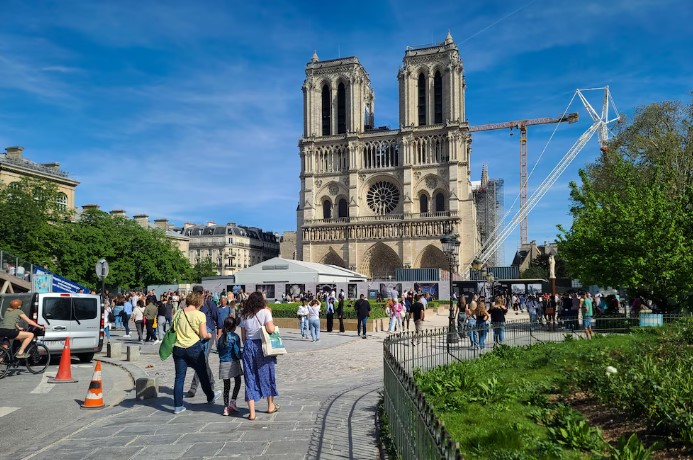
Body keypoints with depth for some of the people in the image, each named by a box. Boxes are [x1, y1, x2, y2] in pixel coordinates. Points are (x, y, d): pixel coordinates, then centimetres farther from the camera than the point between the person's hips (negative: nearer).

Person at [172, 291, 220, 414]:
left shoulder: (178, 313, 1)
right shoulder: (200, 315, -11)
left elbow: (173, 331, 8)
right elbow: (203, 335, -10)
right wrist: (209, 335, 11)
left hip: (178, 348, 3)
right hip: (194, 348, -3)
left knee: (179, 376, 8)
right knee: (202, 374, 15)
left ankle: (177, 405, 10)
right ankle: (211, 397, 33)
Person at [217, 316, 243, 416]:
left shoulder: (221, 337, 4)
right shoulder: (234, 336, -12)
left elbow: (218, 349, 11)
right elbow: (237, 351, -15)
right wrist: (241, 357, 4)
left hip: (223, 364, 4)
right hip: (233, 363, -4)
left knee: (226, 386, 10)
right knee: (237, 382, 14)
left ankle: (226, 407, 10)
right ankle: (233, 401, 0)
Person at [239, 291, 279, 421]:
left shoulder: (244, 315, 6)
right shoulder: (265, 312, -6)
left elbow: (243, 336, 7)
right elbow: (271, 329, -16)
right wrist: (270, 315, -1)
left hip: (248, 346, 3)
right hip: (262, 345, -3)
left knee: (250, 377, 6)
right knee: (267, 374, 14)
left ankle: (251, 412, 4)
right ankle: (271, 405, 30)